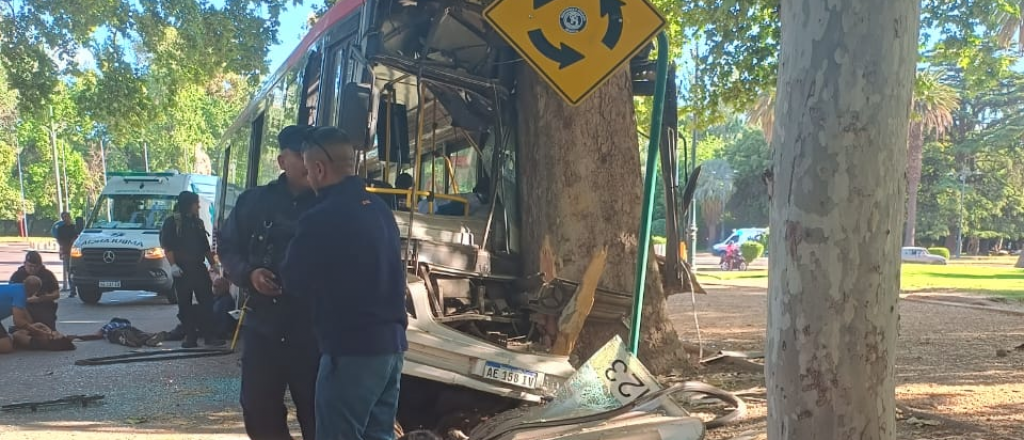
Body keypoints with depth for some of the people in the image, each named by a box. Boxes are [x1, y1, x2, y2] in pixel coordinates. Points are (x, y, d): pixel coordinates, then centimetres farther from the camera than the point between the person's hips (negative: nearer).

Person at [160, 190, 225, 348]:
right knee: (185, 305, 1)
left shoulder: (198, 223, 17)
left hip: (199, 268, 5)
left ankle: (210, 335, -1)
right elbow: (167, 246, -8)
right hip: (182, 270, -5)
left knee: (207, 301, -3)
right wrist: (173, 265, -17)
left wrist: (213, 263, 14)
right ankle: (190, 337, 6)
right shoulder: (172, 222, 0)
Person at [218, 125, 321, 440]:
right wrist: (249, 273, -6)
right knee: (259, 409, 12)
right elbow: (227, 248, 12)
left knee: (316, 413, 6)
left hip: (315, 330, -2)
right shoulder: (254, 202, 4)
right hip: (263, 325, 3)